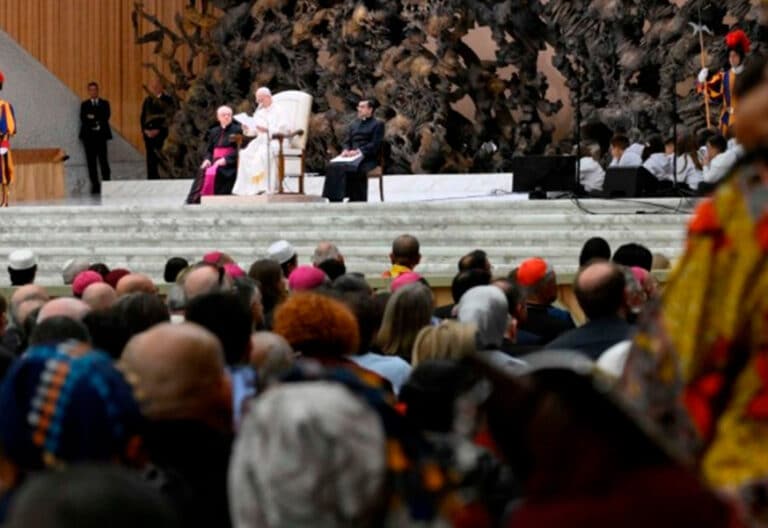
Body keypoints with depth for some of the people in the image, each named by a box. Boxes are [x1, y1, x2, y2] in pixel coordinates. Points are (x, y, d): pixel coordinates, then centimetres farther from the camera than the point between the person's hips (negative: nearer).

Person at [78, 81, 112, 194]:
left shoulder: (104, 103, 12)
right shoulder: (84, 105, 12)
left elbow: (106, 116, -3)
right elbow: (83, 119, -1)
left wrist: (93, 117, -11)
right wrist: (95, 124, -13)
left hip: (101, 135, -1)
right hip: (88, 135, 1)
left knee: (103, 160, -8)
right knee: (91, 161, -2)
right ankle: (95, 185, -1)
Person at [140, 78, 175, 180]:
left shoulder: (168, 100, -1)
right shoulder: (148, 100, 16)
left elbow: (170, 117, -8)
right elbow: (143, 118, 15)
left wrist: (158, 130, -13)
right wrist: (145, 130, -2)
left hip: (161, 134, -5)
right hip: (149, 133, 5)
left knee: (161, 159, -9)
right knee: (151, 160, 3)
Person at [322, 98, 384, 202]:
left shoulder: (377, 124, 8)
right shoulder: (354, 124, 28)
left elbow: (375, 145, -5)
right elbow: (346, 142, 21)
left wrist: (358, 151, -18)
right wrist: (346, 150, -4)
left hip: (368, 157, -5)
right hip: (351, 156, 5)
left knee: (355, 169, -39)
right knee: (333, 167, -26)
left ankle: (357, 200, -33)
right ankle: (335, 200, -30)